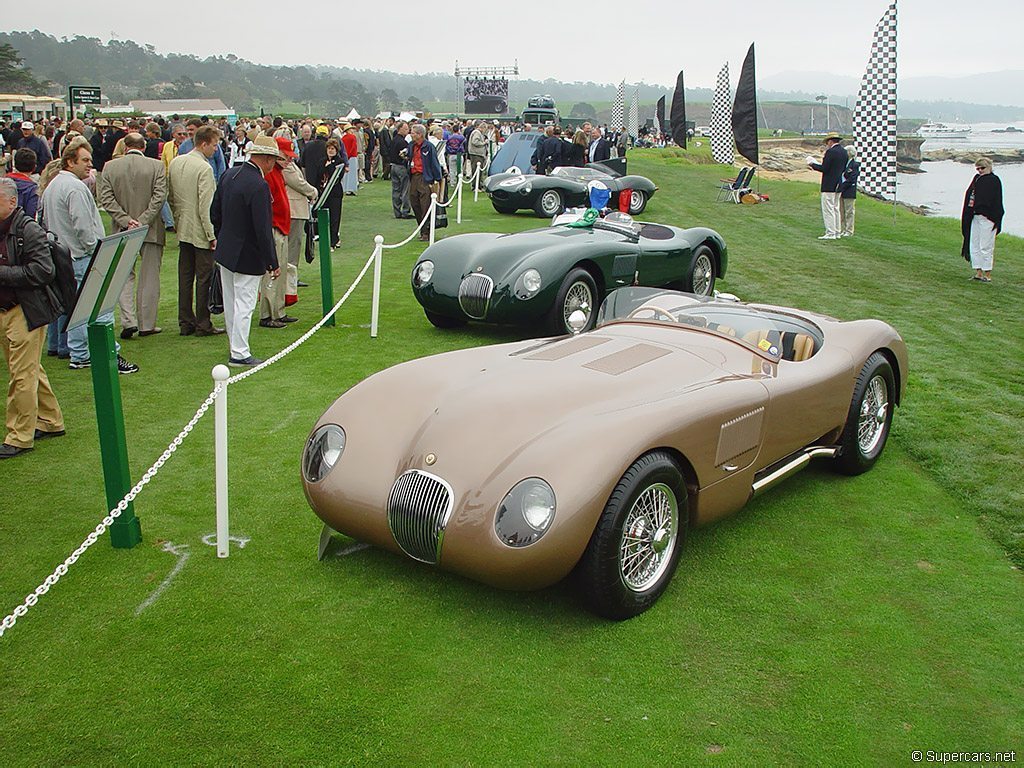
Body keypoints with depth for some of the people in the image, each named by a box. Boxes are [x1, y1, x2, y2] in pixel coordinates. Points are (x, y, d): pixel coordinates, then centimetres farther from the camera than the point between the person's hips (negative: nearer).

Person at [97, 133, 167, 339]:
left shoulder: (110, 167, 1)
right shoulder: (156, 166, -5)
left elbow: (106, 198, -4)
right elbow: (159, 196, -13)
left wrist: (126, 221, -7)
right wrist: (143, 221, -12)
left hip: (123, 231, 2)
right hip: (151, 231, -1)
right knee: (149, 278, 7)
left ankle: (128, 321, 0)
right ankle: (147, 324, 11)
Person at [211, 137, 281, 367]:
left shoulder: (229, 175, 2)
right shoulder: (259, 186, -24)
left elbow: (215, 212, 10)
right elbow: (263, 229, -23)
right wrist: (273, 263, -16)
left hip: (225, 251, 9)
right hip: (247, 257, -9)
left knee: (230, 303, 18)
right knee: (244, 305, 1)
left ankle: (235, 347, 31)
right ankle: (240, 354, 9)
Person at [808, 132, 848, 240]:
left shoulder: (831, 152, -15)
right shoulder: (844, 152, 10)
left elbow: (824, 169, -16)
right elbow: (844, 168, 15)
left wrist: (813, 165, -1)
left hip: (829, 186, -9)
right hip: (838, 185, 9)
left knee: (828, 209, -6)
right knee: (835, 209, 15)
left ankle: (830, 233, -8)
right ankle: (836, 232, 18)